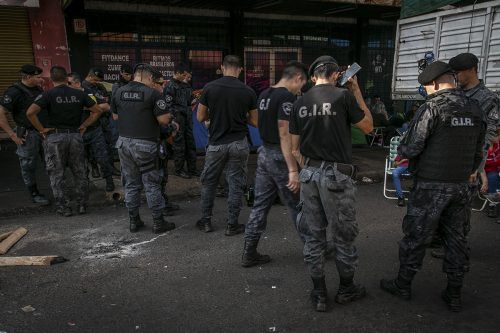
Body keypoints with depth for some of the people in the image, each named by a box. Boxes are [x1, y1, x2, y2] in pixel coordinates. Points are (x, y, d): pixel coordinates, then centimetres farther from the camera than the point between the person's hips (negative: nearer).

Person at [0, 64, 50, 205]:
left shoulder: (38, 89, 9)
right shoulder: (14, 92, -13)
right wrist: (13, 135, -16)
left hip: (45, 132, 7)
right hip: (27, 135, -6)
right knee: (29, 166, 5)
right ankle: (34, 194, 18)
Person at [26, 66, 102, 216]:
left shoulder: (48, 95, -6)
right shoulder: (79, 94, 3)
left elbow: (30, 112, -17)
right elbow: (97, 111, 5)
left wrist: (41, 129, -6)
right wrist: (84, 126, 7)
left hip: (55, 137, -2)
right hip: (75, 135, 3)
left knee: (57, 175, 8)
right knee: (79, 173, 13)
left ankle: (64, 208, 11)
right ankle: (82, 205, 18)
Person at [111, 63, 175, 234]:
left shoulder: (119, 92, 6)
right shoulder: (152, 93, -11)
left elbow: (115, 116, 16)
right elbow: (164, 120, -13)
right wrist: (169, 116, 7)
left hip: (124, 142, 5)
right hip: (145, 144, -5)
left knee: (131, 184, 13)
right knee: (152, 184, 3)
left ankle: (134, 221, 21)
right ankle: (158, 222, 10)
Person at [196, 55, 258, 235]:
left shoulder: (209, 88, -6)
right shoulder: (248, 91, -4)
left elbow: (200, 117, 0)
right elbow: (255, 122, 2)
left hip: (216, 144, 0)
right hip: (239, 144, 0)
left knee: (208, 182, 16)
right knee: (236, 184, 8)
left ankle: (206, 221, 24)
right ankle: (232, 225, 15)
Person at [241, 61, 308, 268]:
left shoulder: (264, 95, 11)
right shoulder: (287, 97, -16)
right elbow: (285, 135, -23)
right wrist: (293, 170, -23)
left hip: (264, 153, 8)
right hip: (280, 157, -8)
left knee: (260, 205, 11)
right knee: (297, 207, 6)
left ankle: (249, 253, 16)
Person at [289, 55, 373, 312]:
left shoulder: (300, 103, 6)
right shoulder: (343, 95, -7)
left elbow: (295, 149, 8)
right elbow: (368, 127, 6)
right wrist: (357, 93, 10)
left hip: (309, 173, 5)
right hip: (336, 174, -4)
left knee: (314, 235, 13)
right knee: (344, 236, 13)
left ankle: (319, 294, 23)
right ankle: (346, 289, 31)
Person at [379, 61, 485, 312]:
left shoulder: (432, 108, -14)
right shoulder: (474, 110, 7)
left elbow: (410, 148, -17)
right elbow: (478, 151, 13)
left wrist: (400, 150, 4)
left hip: (431, 186, -6)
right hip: (462, 186, 7)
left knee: (416, 237, 6)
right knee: (457, 239, 13)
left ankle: (403, 285, 20)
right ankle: (454, 295, 23)